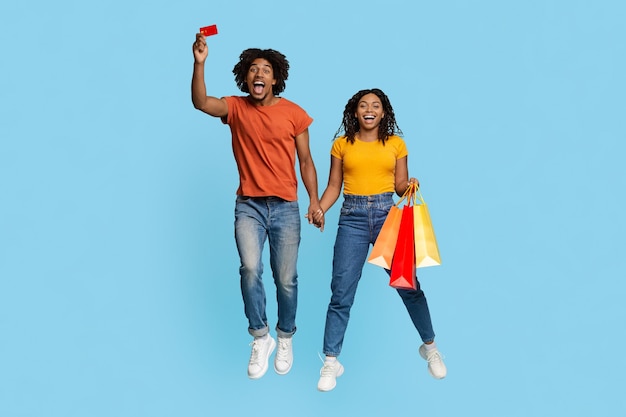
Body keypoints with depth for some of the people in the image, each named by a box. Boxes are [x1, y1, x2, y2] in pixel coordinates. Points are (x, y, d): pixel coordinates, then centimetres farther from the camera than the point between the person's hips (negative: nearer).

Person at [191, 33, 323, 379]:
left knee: (286, 279, 4)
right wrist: (199, 63, -29)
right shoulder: (235, 107, 3)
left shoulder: (294, 113, 0)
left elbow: (305, 161, 3)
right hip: (248, 205, 0)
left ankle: (285, 338, 30)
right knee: (250, 268, -19)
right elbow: (200, 102, -16)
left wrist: (314, 200, -7)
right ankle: (261, 337, 3)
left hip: (285, 207, 0)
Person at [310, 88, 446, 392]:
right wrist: (319, 209, -9)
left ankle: (430, 347, 25)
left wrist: (411, 185, -13)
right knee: (341, 292, -2)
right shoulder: (342, 144, 6)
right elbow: (334, 186, 7)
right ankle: (331, 362, 10)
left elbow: (400, 185, 9)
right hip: (352, 218, 0)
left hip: (387, 214, 0)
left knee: (408, 284, 4)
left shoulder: (396, 143, 7)